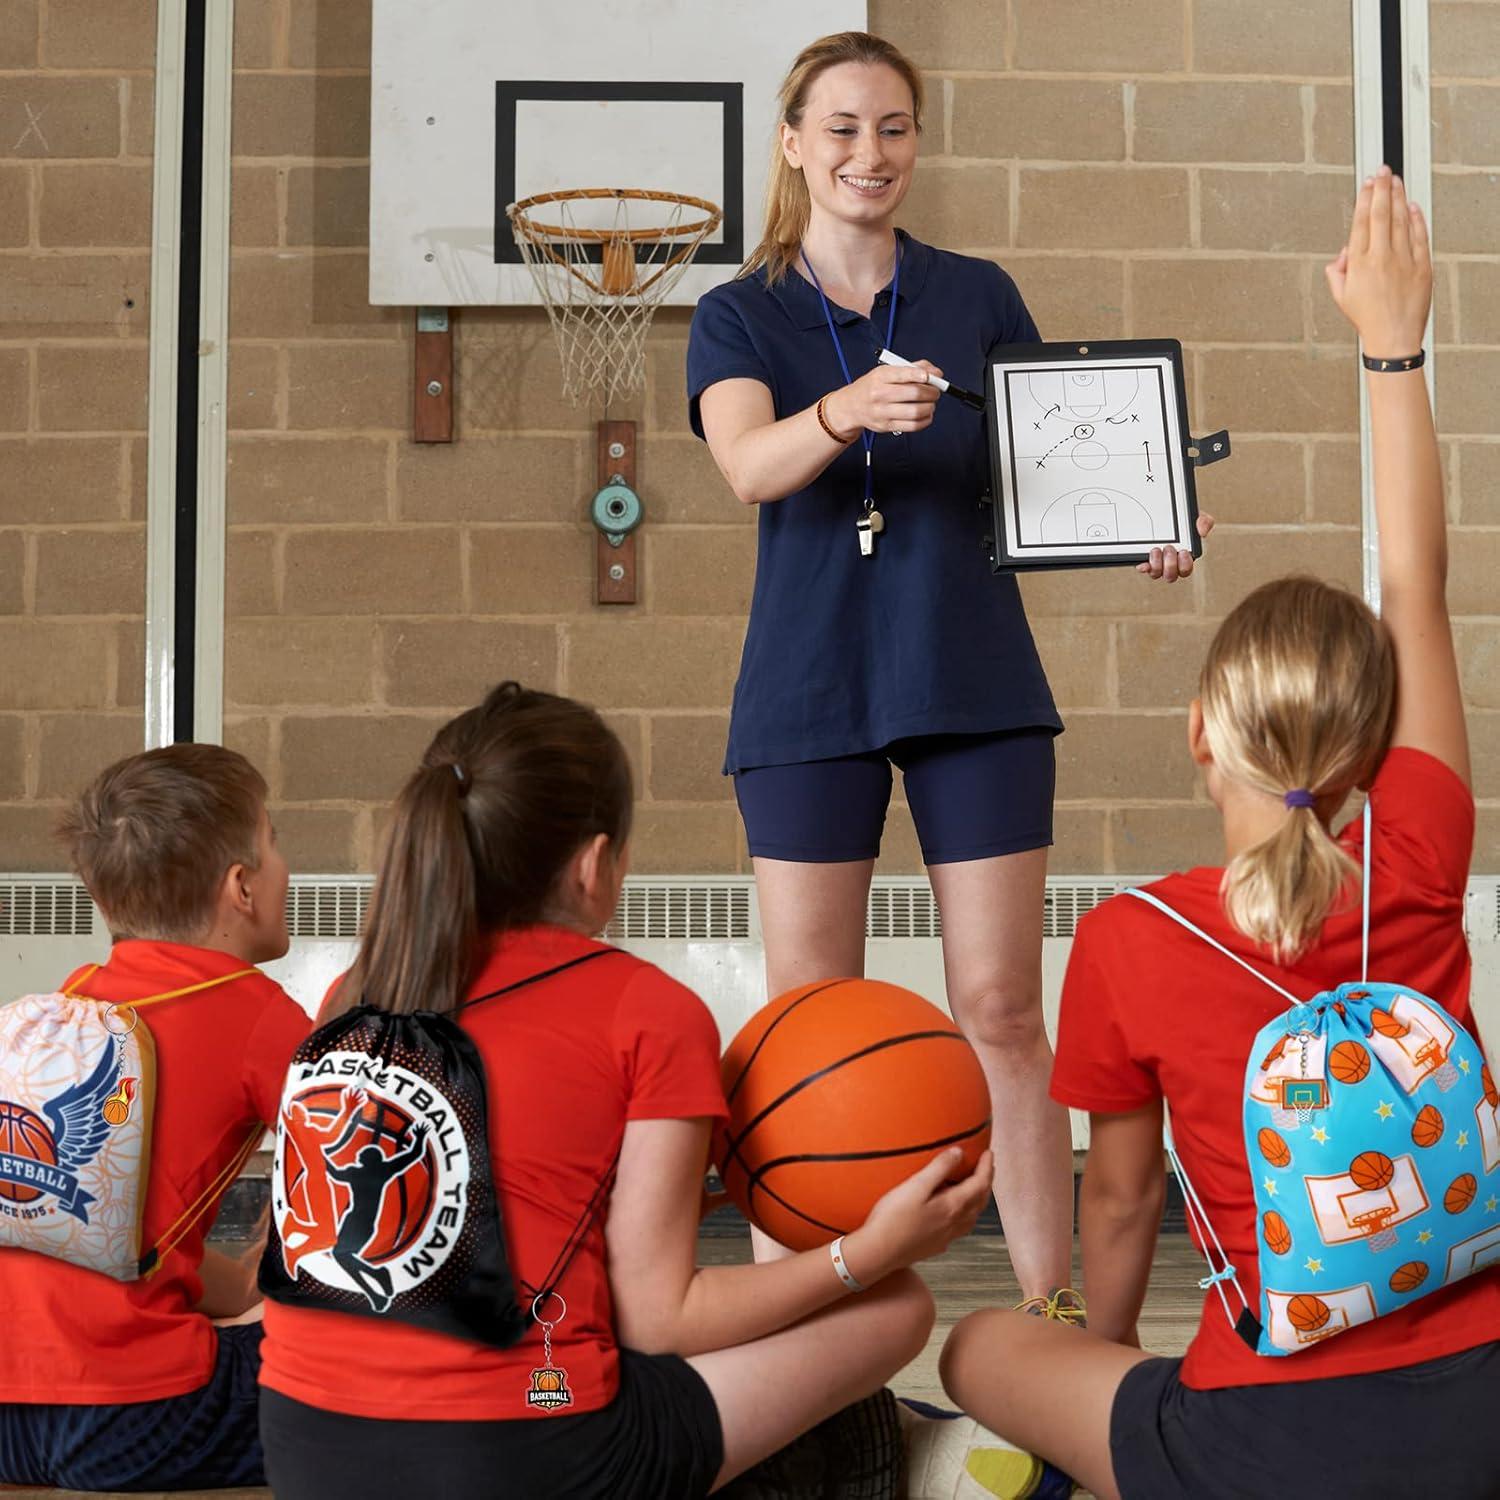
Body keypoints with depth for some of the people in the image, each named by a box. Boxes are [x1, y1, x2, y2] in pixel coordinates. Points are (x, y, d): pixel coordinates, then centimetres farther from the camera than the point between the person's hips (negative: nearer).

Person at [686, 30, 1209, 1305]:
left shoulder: (979, 297, 9)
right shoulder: (741, 316, 4)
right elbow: (748, 463, -15)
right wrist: (842, 414, -37)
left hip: (977, 686, 1)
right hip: (810, 696, -1)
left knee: (1003, 1011, 0)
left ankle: (1054, 1305, 8)